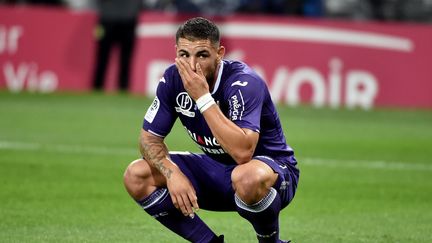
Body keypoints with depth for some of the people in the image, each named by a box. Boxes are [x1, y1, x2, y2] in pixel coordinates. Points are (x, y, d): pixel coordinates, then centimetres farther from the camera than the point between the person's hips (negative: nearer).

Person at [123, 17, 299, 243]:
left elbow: (243, 152, -40)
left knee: (248, 177, -43)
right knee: (136, 176, -10)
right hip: (217, 169, 6)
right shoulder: (173, 78, -9)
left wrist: (203, 97, -38)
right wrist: (172, 173, -23)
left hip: (273, 169, -6)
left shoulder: (244, 82, -28)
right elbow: (149, 137, -2)